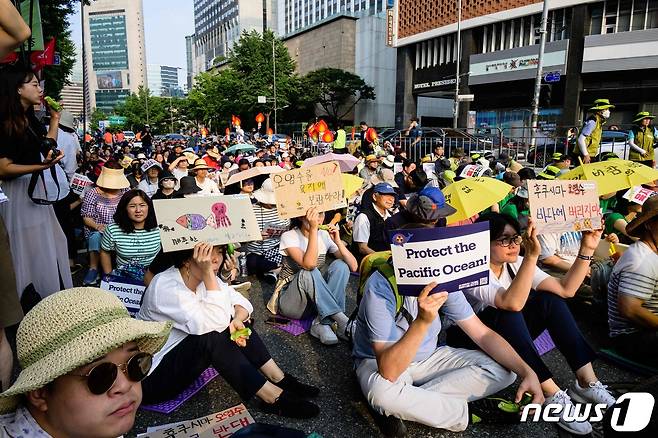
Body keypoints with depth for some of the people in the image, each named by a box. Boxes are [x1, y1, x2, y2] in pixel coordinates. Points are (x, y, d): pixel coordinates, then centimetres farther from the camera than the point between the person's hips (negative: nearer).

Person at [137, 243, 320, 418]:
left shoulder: (202, 278, -4)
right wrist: (208, 274, -35)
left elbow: (242, 303, 0)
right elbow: (216, 323, -34)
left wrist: (236, 320, -21)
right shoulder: (165, 287, -28)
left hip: (185, 356, 8)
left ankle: (279, 379, -6)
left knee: (230, 319, -7)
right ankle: (273, 398, -21)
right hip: (152, 377, -8)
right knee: (212, 336, -30)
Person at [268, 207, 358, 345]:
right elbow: (309, 264, -33)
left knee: (340, 265, -21)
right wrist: (313, 229, -35)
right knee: (308, 273, -34)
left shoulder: (325, 235, -1)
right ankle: (341, 320, -31)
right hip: (290, 301, -4)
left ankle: (322, 324, -26)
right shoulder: (289, 237, -14)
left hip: (318, 299, 5)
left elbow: (353, 266, -10)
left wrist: (338, 241, -23)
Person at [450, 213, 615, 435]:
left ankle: (586, 381, -13)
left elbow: (565, 289, -11)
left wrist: (587, 249, -20)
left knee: (549, 300, -13)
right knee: (508, 314, -34)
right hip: (469, 344, -7)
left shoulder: (515, 263, -3)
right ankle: (553, 395, -29)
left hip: (509, 338, 7)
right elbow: (512, 303, -42)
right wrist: (531, 256, -48)